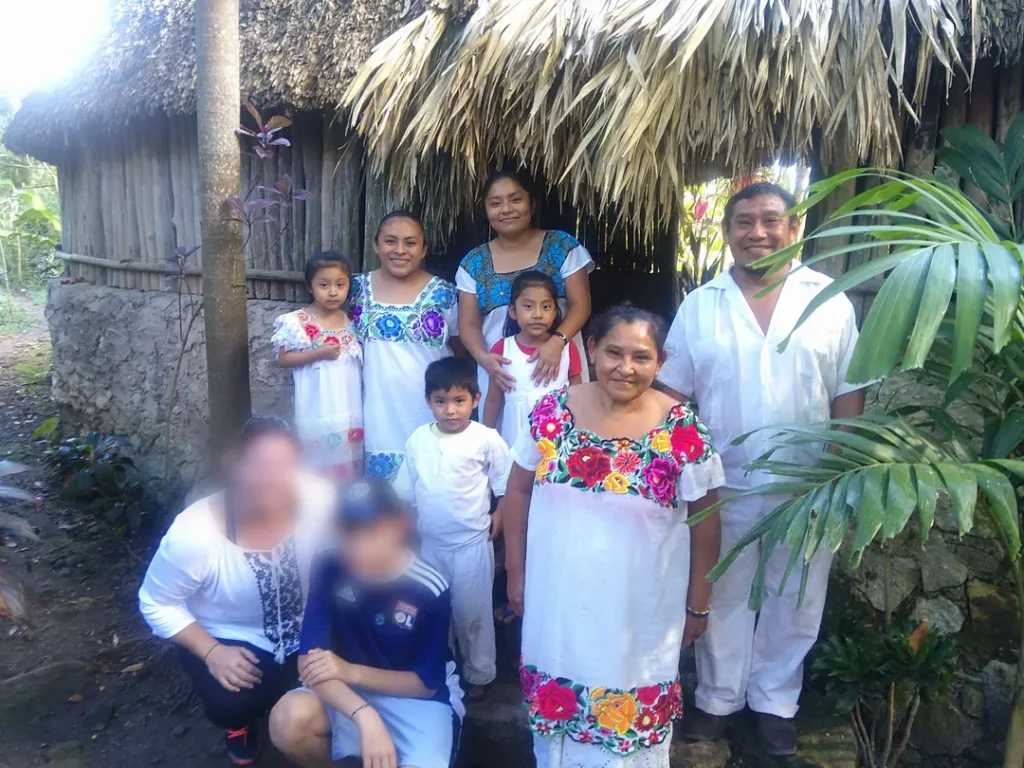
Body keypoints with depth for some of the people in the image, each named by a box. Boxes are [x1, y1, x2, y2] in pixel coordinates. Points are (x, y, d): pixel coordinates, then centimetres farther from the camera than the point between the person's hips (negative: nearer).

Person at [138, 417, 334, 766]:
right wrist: (212, 652, -22)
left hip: (305, 627, 2)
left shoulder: (319, 501, -27)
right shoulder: (194, 534, -29)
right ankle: (239, 719, 15)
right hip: (230, 638, -2)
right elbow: (157, 605, -13)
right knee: (231, 703, -24)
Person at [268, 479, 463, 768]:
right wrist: (365, 717, -34)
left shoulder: (430, 590, -21)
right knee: (288, 720, -29)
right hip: (347, 693, 2)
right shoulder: (330, 570, -16)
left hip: (418, 699, -1)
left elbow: (427, 684, -11)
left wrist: (351, 671, -22)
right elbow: (309, 662, -19)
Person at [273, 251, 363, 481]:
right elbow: (283, 359, -10)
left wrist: (355, 351, -3)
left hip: (349, 407, 4)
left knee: (348, 459, 14)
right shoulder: (299, 322, -9)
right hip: (317, 409, -4)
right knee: (319, 458, 3)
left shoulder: (352, 321, 5)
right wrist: (319, 353, -19)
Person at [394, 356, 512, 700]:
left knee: (472, 613, 8)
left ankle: (478, 674, 29)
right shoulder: (418, 439, -2)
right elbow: (404, 491, 8)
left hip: (471, 544, -4)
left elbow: (508, 483, -3)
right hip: (429, 544, 4)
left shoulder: (486, 439, -13)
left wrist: (499, 514, -9)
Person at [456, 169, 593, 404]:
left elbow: (580, 304, -4)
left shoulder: (562, 246, 0)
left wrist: (557, 340, -23)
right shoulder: (474, 263, 5)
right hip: (500, 368, 2)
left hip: (558, 361, -1)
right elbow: (469, 323, 5)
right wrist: (482, 357, -16)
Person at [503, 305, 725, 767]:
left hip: (638, 613, -2)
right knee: (555, 705, 21)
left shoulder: (682, 431, -14)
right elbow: (518, 491, 2)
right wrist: (516, 572, 4)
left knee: (629, 723, 15)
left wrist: (697, 604, 1)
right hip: (557, 603, 2)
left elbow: (704, 521, -4)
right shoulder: (552, 412, -8)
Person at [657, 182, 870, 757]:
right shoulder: (700, 306, 0)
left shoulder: (831, 300, -2)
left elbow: (849, 394, 0)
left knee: (794, 601, 14)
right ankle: (717, 698, 35)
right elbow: (672, 395, 2)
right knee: (723, 598, 15)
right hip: (723, 485, 0)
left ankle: (775, 702, 36)